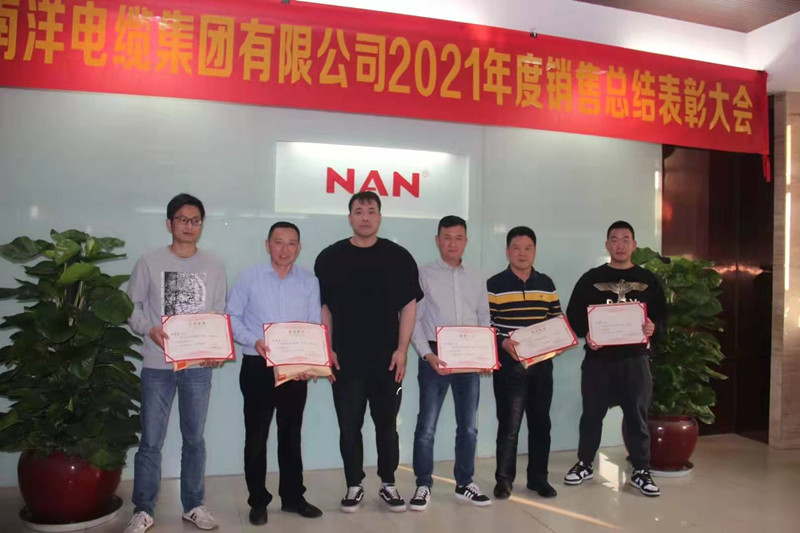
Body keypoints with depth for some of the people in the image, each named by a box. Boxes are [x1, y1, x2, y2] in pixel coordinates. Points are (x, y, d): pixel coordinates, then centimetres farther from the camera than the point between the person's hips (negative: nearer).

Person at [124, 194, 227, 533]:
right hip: (158, 366, -2)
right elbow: (131, 307, 2)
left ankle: (193, 505, 26)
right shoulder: (149, 263, -1)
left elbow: (221, 313, 7)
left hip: (199, 366, 2)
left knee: (194, 439, 12)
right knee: (151, 441, 4)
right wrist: (149, 329, -16)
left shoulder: (214, 266, 5)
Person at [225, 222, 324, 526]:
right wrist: (254, 341, -19)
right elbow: (232, 318, -3)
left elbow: (315, 326, 0)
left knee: (291, 434, 13)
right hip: (257, 367, -2)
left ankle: (292, 497, 27)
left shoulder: (309, 282, 3)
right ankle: (258, 501, 21)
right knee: (256, 436, 6)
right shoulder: (249, 278, -1)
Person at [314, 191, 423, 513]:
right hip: (345, 359, 0)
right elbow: (323, 307, 5)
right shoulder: (330, 257, 3)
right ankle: (354, 486, 22)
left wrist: (402, 350, -5)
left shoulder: (398, 257, 2)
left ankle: (388, 484, 25)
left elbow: (409, 305, 2)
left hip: (387, 358, 0)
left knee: (387, 424, 10)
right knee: (349, 426, 8)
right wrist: (327, 350, -2)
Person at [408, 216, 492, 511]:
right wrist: (427, 354, -16)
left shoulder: (477, 278, 12)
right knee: (427, 426, 0)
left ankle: (464, 484, 26)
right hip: (435, 357, -4)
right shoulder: (423, 274, 0)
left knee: (468, 426, 12)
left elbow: (484, 320, 13)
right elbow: (413, 319, -5)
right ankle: (423, 485, 15)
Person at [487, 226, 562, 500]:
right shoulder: (494, 285, -4)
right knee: (509, 423, 0)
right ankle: (504, 478, 15)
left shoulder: (546, 284, 10)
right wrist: (503, 342, -22)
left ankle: (538, 477, 25)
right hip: (508, 364, -4)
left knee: (540, 421, 11)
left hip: (542, 363, 5)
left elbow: (557, 319, 14)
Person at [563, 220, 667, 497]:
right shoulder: (591, 278, 4)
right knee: (592, 413, 8)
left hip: (635, 357, 1)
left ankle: (641, 471, 19)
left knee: (637, 414, 6)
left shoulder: (648, 279, 8)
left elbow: (661, 312, 8)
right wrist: (585, 334, -16)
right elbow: (573, 314, 2)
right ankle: (584, 464, 23)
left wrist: (653, 326, -14)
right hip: (598, 357, 0)